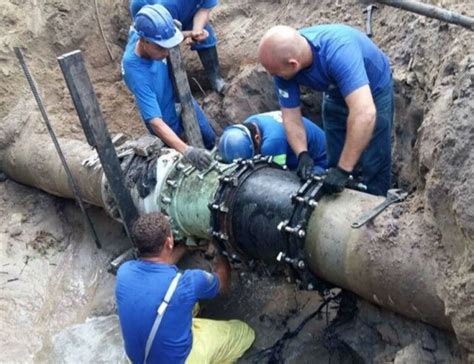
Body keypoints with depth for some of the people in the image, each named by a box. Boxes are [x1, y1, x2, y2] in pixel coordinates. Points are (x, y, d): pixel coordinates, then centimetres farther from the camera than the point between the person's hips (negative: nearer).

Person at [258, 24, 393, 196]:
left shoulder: (338, 52, -43)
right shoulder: (283, 59, -25)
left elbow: (365, 114, -51)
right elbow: (291, 115, -16)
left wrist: (343, 169, -47)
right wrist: (302, 155, -31)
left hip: (374, 91, -5)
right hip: (336, 95, 5)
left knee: (371, 168, -4)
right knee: (335, 164, 9)